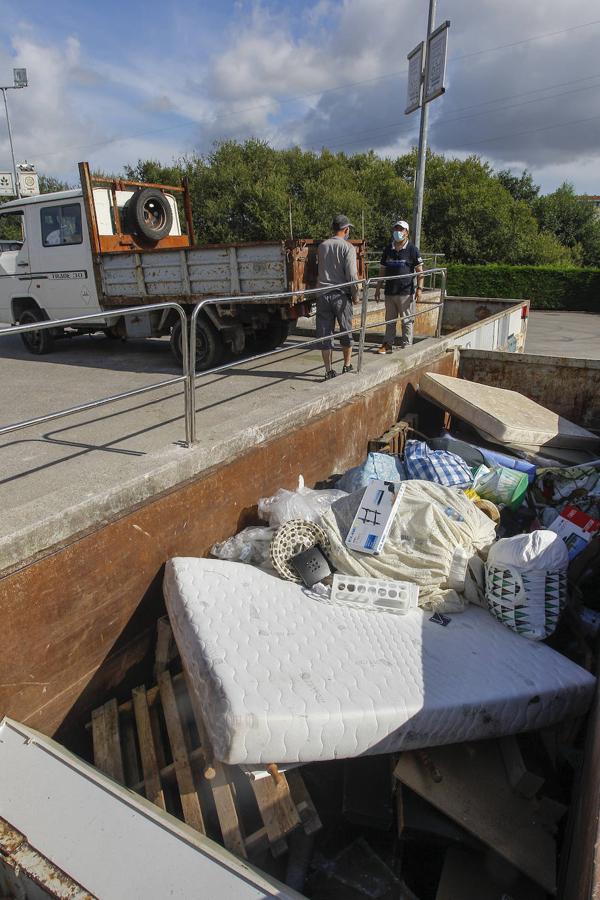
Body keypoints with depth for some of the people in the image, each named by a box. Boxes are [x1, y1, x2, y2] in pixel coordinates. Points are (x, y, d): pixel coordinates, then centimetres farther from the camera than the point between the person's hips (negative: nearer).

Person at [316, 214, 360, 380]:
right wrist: (355, 294, 0)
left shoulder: (322, 246, 7)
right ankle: (347, 367, 24)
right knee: (346, 332, 13)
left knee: (324, 334, 5)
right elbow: (352, 275, -11)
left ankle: (329, 371, 7)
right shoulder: (348, 247, -5)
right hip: (341, 295, -3)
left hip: (323, 294, 3)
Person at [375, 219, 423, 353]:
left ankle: (406, 346, 7)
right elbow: (382, 270, 15)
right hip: (389, 291, 4)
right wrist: (378, 288, 11)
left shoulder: (412, 249, -1)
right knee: (389, 321, 10)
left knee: (407, 321, 1)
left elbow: (419, 270, -2)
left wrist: (419, 288, -12)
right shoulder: (388, 249, 11)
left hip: (406, 292, -4)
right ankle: (387, 344, 17)